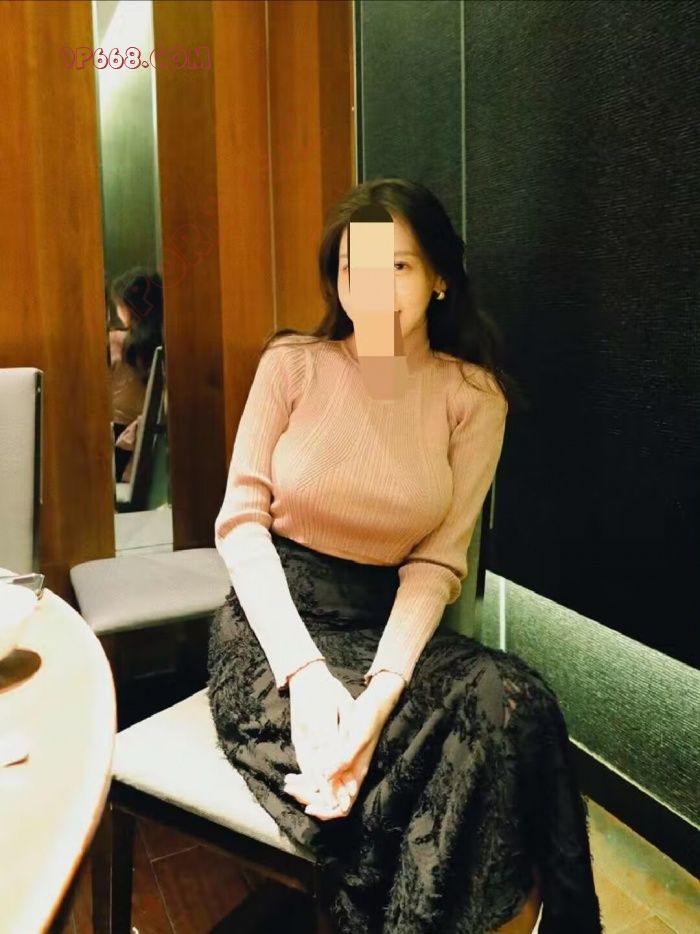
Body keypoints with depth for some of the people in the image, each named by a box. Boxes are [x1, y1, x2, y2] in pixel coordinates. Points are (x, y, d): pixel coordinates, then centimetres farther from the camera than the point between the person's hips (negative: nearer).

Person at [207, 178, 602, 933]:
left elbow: (437, 561, -6)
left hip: (387, 623, 2)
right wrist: (304, 671, -21)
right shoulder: (292, 362, -2)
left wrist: (381, 692, -22)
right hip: (274, 624, -2)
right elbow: (241, 519, -7)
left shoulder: (474, 396, 0)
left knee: (512, 704, -28)